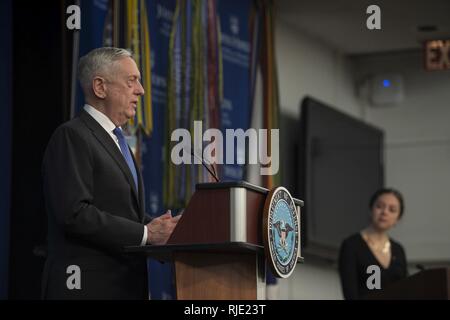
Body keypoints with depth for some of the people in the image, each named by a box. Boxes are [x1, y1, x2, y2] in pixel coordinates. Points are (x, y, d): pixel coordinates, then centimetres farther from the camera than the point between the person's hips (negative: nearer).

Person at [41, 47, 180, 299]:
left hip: (125, 284, 9)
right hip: (89, 286, -9)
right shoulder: (72, 136, -9)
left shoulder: (118, 141, 20)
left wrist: (159, 227, 1)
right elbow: (75, 213, -20)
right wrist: (145, 234, -17)